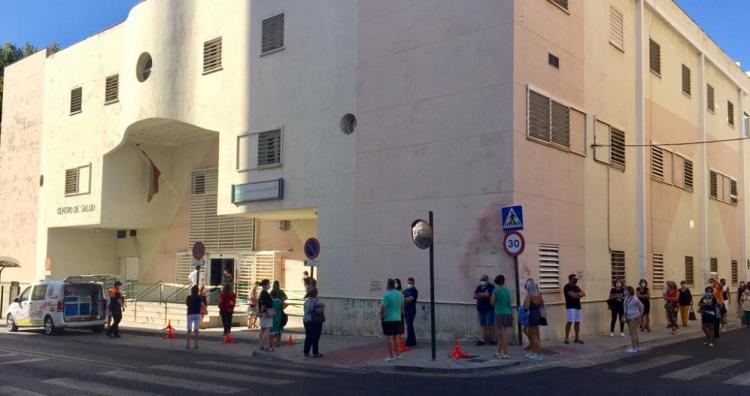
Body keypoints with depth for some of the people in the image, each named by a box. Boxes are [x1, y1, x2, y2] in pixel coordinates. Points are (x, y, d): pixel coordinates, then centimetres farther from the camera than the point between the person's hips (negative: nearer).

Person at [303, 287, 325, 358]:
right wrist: (323, 306, -6)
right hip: (315, 321, -8)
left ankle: (306, 352, 14)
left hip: (306, 321, 8)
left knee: (308, 337, 12)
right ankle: (315, 353, 0)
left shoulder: (306, 300, 12)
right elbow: (319, 311, -24)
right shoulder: (316, 301, -16)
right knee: (315, 337, -2)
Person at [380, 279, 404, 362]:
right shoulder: (400, 294, 7)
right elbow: (402, 307, 15)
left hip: (388, 319, -7)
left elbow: (383, 308, -18)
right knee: (395, 336, 17)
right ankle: (397, 354, 22)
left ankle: (391, 356, -2)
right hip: (397, 318, 7)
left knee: (389, 337, -2)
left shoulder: (387, 295, -16)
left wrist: (381, 318, -7)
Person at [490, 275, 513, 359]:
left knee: (503, 334, -3)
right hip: (508, 313, 6)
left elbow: (492, 303, -3)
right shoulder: (507, 290, 8)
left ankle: (506, 353, -2)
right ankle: (499, 352, 23)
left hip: (500, 313, -6)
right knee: (500, 333, 15)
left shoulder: (496, 291, -8)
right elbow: (509, 301, 14)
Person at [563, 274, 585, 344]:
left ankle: (577, 338, 11)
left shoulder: (576, 287, 19)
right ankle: (566, 338, -12)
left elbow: (583, 294, 11)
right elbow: (572, 295, -19)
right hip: (571, 307, -8)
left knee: (577, 322, 6)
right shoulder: (567, 287, -7)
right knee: (570, 322, -14)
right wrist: (579, 294, -1)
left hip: (578, 306, 8)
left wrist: (576, 294, -8)